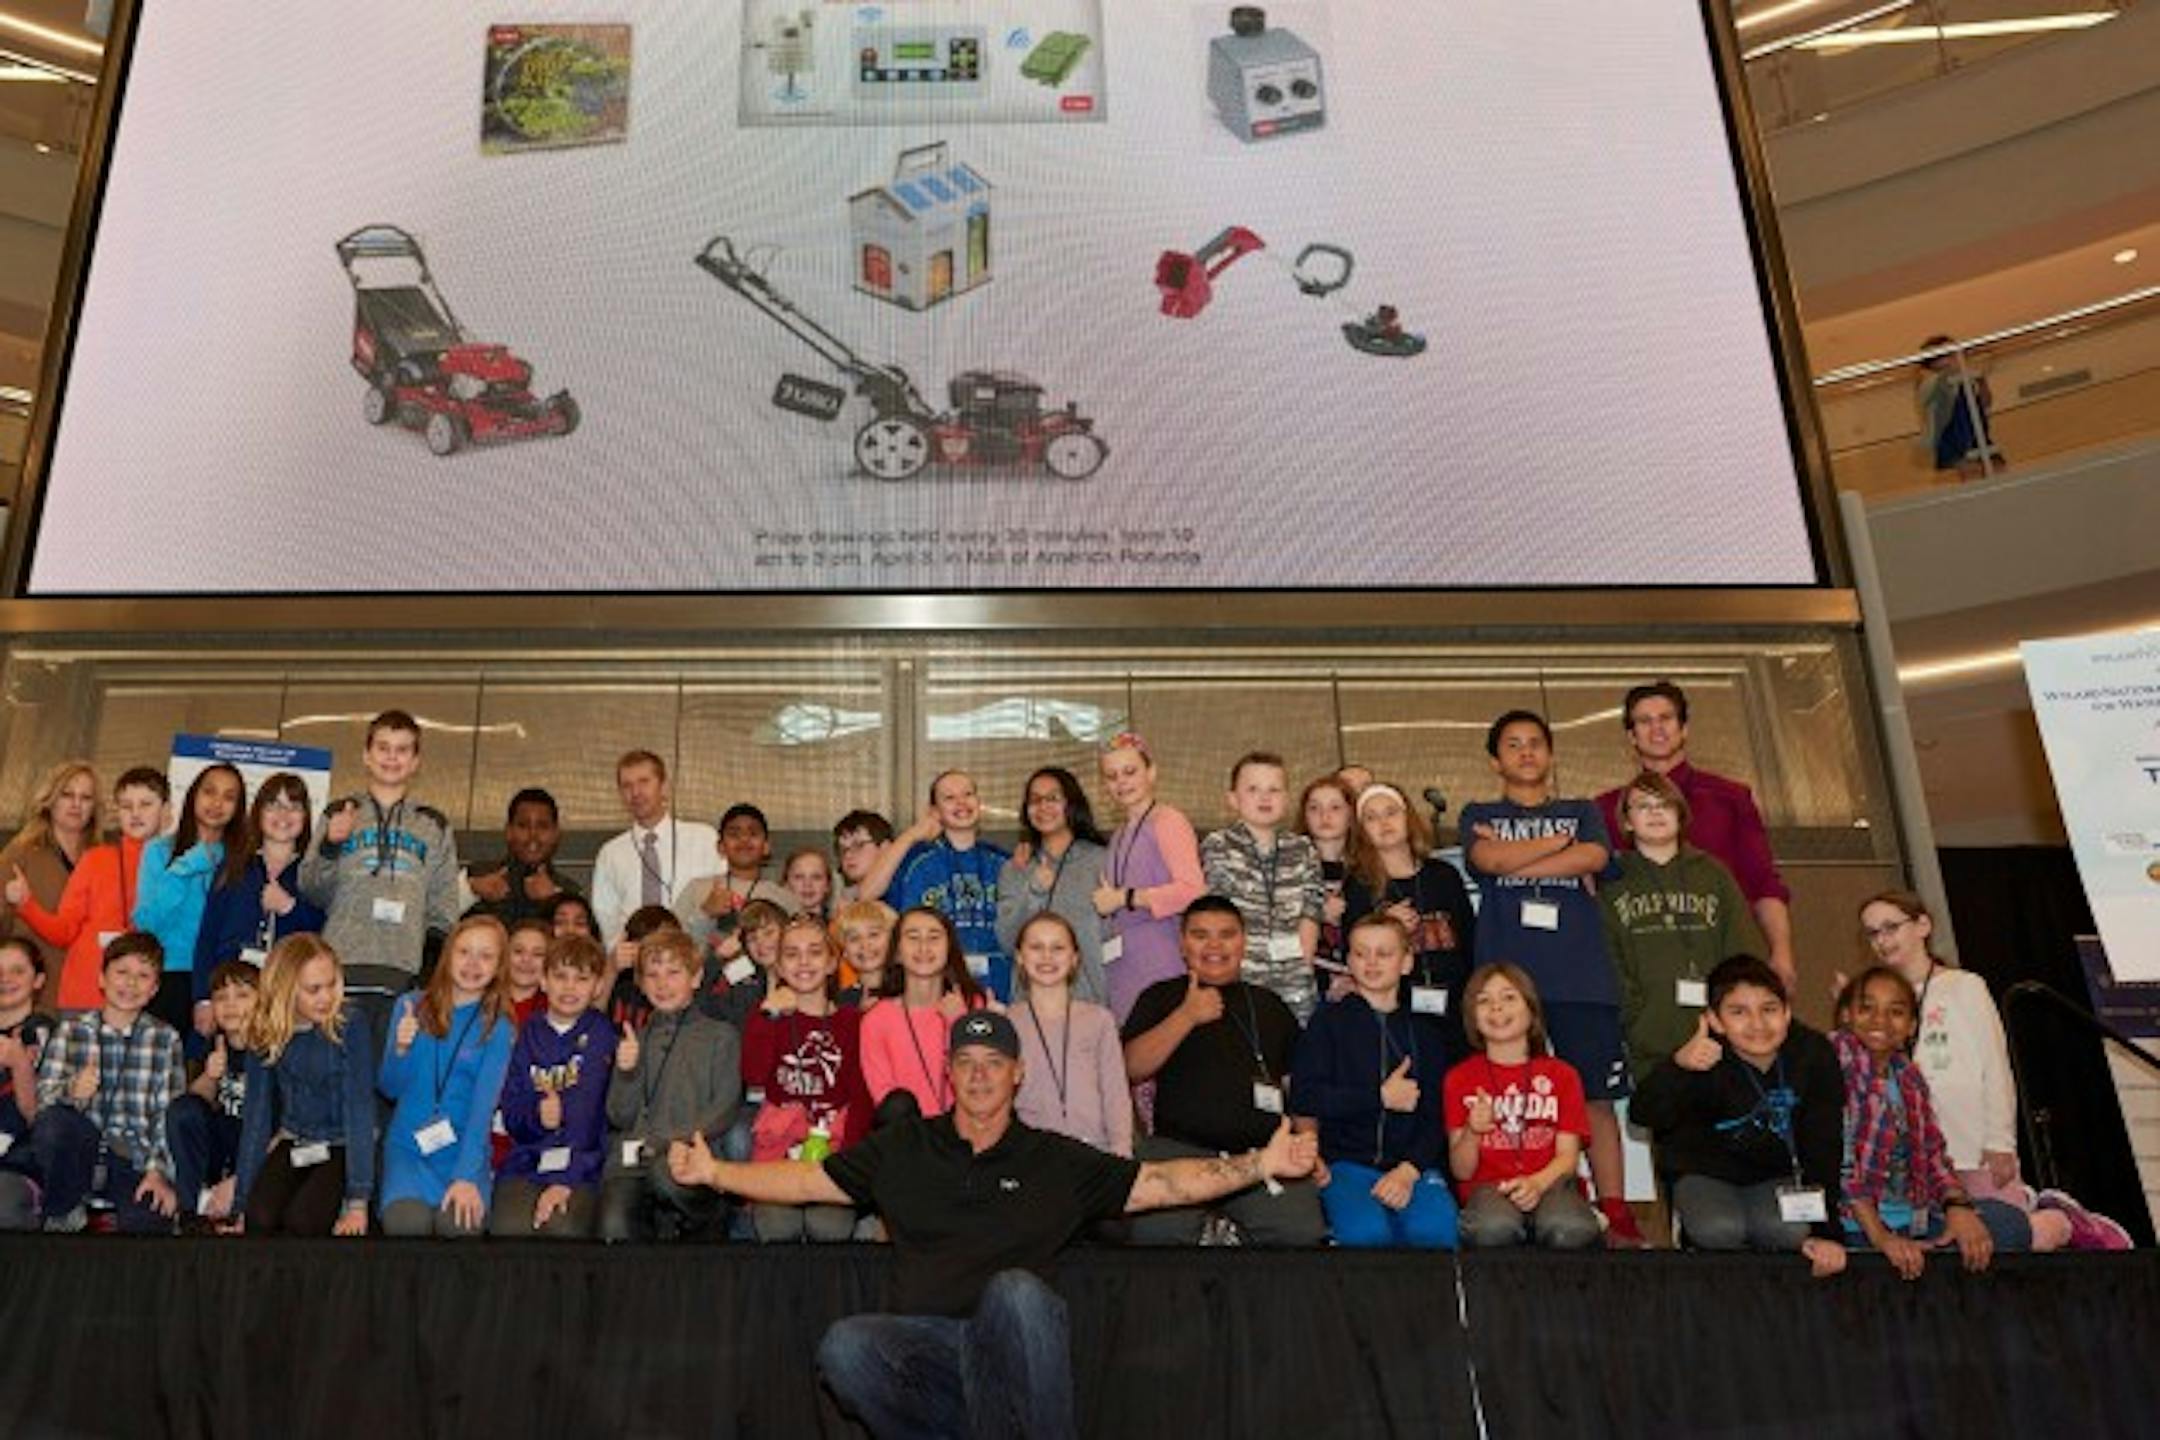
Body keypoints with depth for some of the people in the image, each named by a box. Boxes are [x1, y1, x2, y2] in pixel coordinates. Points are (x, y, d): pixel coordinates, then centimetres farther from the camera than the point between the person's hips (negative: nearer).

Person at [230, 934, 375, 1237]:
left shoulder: (350, 1023, -16)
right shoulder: (265, 1033, -6)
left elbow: (360, 1109, -19)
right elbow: (256, 1116, 0)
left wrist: (358, 1201, -24)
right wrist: (241, 1205, -2)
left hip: (344, 1147, -3)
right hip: (293, 1144, 3)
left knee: (300, 1220, -26)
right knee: (259, 1218, -22)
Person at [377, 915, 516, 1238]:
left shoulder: (499, 1029, 1)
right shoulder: (410, 1007, 5)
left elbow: (483, 1106, -9)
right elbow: (389, 1089, 8)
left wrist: (466, 1176, -21)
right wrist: (400, 1049, -13)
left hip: (465, 1149, -1)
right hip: (408, 1145, 1)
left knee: (460, 1223, -30)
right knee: (406, 1222, -29)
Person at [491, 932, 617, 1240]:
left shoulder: (600, 1033, 2)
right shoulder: (529, 1033, 11)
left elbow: (585, 1112, -8)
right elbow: (511, 1116, 8)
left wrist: (564, 1180, -18)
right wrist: (536, 1117, -15)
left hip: (581, 1163, -2)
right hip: (526, 1161, 2)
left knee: (563, 1229, -29)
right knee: (509, 1228, -24)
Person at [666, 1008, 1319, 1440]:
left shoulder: (1058, 1160, 13)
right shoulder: (903, 1148, 18)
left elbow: (1162, 1182, 9)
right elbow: (806, 1179, 17)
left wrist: (1259, 1164, -3)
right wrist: (712, 1171, 5)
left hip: (1011, 1348, -2)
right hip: (924, 1344, 2)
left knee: (1015, 1288, -35)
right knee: (845, 1345, -29)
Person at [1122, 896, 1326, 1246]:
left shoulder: (1270, 1006, 23)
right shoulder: (1162, 997, 16)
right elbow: (1130, 1069, 2)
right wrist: (1187, 1016, -7)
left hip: (1264, 1151, 2)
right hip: (1178, 1147, -2)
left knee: (1303, 1233, -24)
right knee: (1156, 1232, -29)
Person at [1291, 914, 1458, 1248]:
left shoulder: (1424, 1031, 15)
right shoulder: (1330, 1021, 9)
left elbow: (1436, 1115, 5)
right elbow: (1304, 1098, -3)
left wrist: (1408, 1170, -12)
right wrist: (1381, 1097, -2)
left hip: (1412, 1164, 2)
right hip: (1346, 1162, -1)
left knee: (1435, 1230, -29)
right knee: (1366, 1232, -31)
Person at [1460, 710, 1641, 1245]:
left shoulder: (1583, 812, 20)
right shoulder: (1479, 815, 17)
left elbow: (1594, 857, -1)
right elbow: (1488, 860, -5)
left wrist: (1514, 861, -2)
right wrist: (1561, 841, 4)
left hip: (1583, 979, 1)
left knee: (1597, 1098, -1)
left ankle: (1616, 1216, 2)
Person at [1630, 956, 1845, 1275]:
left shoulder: (1814, 1055, -18)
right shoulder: (1707, 1060, -26)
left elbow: (1823, 1149, -13)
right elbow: (1643, 1115, -40)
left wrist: (1826, 1232, -18)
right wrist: (1677, 1066, -59)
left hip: (1776, 1173, 3)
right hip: (1705, 1173, -2)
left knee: (1791, 1231, -27)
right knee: (1721, 1230, -31)